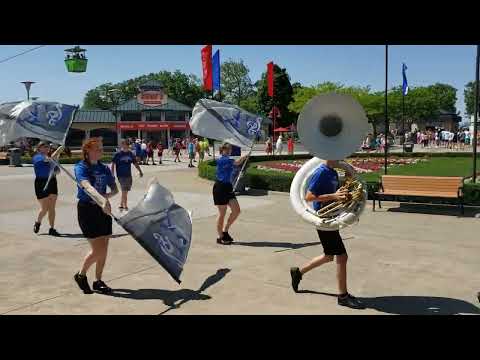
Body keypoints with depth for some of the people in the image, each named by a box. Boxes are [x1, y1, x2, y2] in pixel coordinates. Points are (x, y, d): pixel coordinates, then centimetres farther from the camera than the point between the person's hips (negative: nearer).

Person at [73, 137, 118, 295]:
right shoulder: (81, 168, -11)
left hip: (103, 209, 6)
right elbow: (88, 187, -30)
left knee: (104, 249, 7)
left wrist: (108, 196, -16)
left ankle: (98, 281, 23)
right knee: (97, 250, -6)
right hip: (87, 209, -6)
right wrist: (102, 200, -46)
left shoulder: (104, 168, 7)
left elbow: (115, 189, 8)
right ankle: (81, 275, 20)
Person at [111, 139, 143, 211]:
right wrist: (112, 175, -10)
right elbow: (113, 165, -4)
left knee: (125, 191, 10)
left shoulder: (130, 154, 8)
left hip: (129, 175, 5)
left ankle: (121, 205, 23)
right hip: (121, 175, -5)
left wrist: (140, 171, 13)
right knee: (124, 191, -9)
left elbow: (135, 163, 16)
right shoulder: (118, 154, -5)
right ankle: (125, 206, -1)